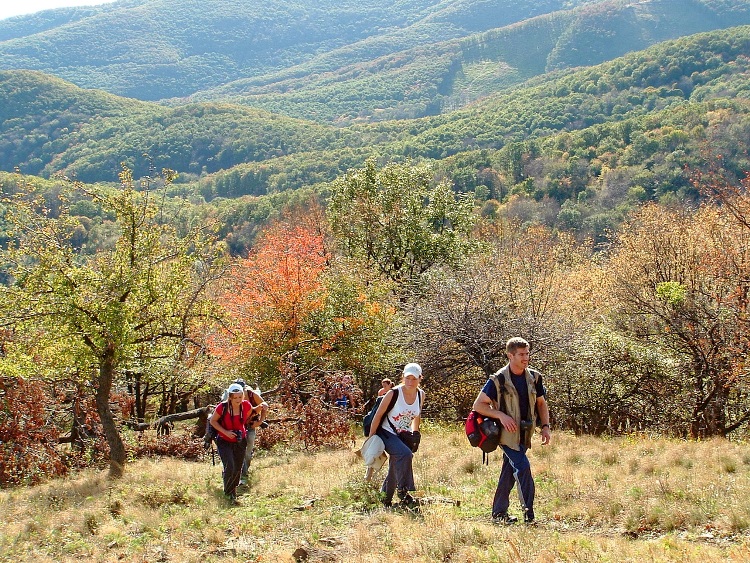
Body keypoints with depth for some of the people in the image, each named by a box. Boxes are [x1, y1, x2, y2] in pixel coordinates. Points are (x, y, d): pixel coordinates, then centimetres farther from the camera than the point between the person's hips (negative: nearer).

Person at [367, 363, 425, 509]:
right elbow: (378, 415, -12)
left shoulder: (421, 395, -3)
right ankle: (403, 491, -26)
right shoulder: (394, 393, -19)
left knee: (395, 470, 7)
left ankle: (385, 501, 24)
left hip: (404, 436, 6)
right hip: (387, 433, -6)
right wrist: (371, 437, -11)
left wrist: (415, 433, 18)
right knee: (405, 454, -31)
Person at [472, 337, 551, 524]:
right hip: (507, 433, -6)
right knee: (523, 468, -16)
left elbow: (541, 404, 15)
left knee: (509, 473, 12)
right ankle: (528, 514, -11)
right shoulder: (498, 380, -12)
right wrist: (501, 415, -20)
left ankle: (498, 513, 22)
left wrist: (545, 427, 3)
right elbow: (478, 405, -10)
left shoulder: (534, 377, 4)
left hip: (524, 434, 6)